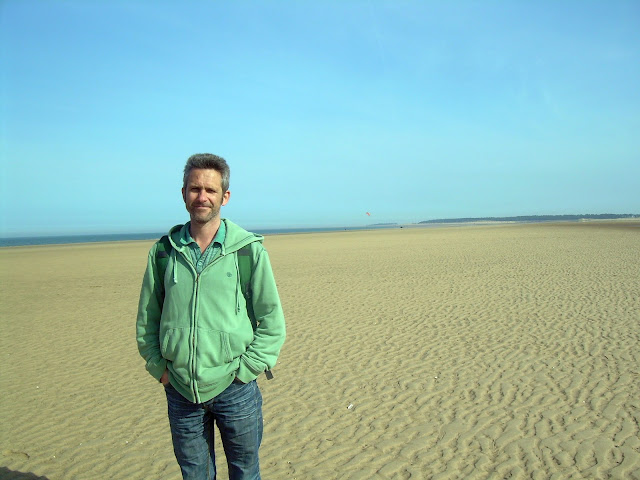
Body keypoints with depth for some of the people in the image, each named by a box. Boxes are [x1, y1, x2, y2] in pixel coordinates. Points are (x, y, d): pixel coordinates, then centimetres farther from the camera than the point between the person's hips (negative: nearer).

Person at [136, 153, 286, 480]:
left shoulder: (249, 250, -5)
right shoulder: (164, 251, 2)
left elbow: (272, 321, -2)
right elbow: (146, 319, 10)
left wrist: (244, 370, -7)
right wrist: (159, 368, 2)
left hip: (235, 388, -2)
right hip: (180, 391, 2)